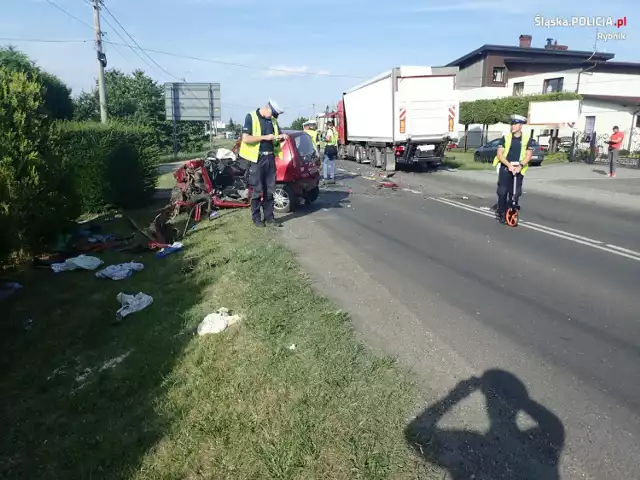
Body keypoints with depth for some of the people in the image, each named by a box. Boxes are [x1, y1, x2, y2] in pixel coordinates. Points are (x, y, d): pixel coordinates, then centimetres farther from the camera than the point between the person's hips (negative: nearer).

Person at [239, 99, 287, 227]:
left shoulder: (273, 120, 12)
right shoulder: (251, 117, -6)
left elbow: (277, 136, 24)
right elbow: (245, 139, -15)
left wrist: (281, 137, 0)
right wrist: (265, 137, -18)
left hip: (270, 157, 6)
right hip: (257, 158, -6)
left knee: (270, 190, 9)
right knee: (257, 191, -1)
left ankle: (269, 217, 17)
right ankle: (256, 218, 10)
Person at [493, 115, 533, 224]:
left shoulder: (527, 139, 1)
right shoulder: (505, 137, 0)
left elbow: (528, 155, -2)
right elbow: (499, 154, -5)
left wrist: (520, 166, -18)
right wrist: (509, 165, -18)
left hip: (518, 169, 1)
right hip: (505, 168, -1)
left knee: (516, 192, 0)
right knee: (503, 191, -4)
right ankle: (501, 212, 9)